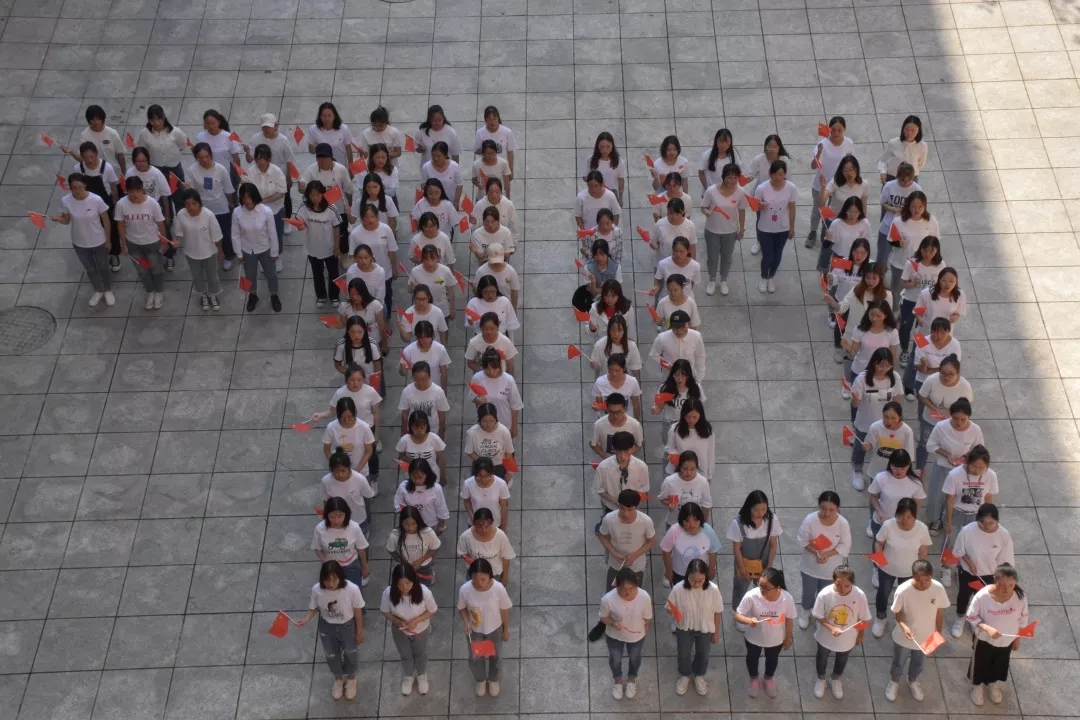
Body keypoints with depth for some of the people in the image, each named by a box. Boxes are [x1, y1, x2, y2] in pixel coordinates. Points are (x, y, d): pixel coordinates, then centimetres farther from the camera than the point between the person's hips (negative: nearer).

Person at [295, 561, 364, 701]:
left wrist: (359, 632, -4)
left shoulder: (352, 589, -33)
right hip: (327, 627, 2)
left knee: (350, 653, 22)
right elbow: (314, 608, -8)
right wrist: (306, 619, -28)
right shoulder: (317, 590, -28)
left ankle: (351, 678, 56)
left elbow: (358, 612, -16)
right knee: (331, 655, 23)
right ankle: (338, 678, 56)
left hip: (347, 626, -1)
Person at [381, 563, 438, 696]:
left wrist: (417, 620, -30)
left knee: (420, 654, 28)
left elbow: (432, 610, -17)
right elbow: (385, 612, -13)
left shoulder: (424, 592, -36)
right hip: (399, 631, 1)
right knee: (405, 655, 28)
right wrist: (397, 621, -29)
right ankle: (408, 676, 60)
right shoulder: (388, 593, -33)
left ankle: (422, 676, 60)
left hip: (420, 630, 0)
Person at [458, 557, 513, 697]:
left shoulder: (498, 589, -32)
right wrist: (466, 622, -27)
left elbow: (504, 610, -14)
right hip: (474, 630, 0)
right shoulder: (465, 590, -30)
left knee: (494, 656, 25)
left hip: (494, 629, 0)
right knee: (475, 658, 23)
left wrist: (506, 630, -1)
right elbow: (462, 608, -9)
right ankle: (480, 680, 56)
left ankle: (493, 679, 57)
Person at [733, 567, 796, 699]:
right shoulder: (751, 596, -35)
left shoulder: (787, 599, -32)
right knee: (752, 658, 29)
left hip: (776, 639, 1)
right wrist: (749, 620, -45)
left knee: (772, 659, 31)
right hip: (754, 638, -1)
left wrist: (788, 638, 2)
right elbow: (737, 615, -23)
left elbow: (789, 619, -13)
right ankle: (754, 679, 62)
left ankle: (769, 679, 64)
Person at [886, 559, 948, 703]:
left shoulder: (938, 588, -26)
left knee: (919, 663, 29)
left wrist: (938, 633, 3)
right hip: (903, 636, -2)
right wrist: (903, 626, -34)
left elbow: (940, 612, -8)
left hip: (926, 637, 2)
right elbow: (897, 612, -16)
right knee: (898, 662, 25)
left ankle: (913, 681, 60)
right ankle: (894, 682, 56)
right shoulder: (903, 590, -33)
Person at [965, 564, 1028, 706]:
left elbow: (1022, 619, -6)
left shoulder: (1020, 597, -26)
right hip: (985, 640, -3)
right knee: (980, 664, 24)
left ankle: (993, 685, 61)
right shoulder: (982, 596, -34)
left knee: (999, 665, 29)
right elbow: (972, 617, -18)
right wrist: (987, 628, -34)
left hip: (1006, 641, 3)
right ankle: (976, 686, 55)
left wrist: (1017, 639, 6)